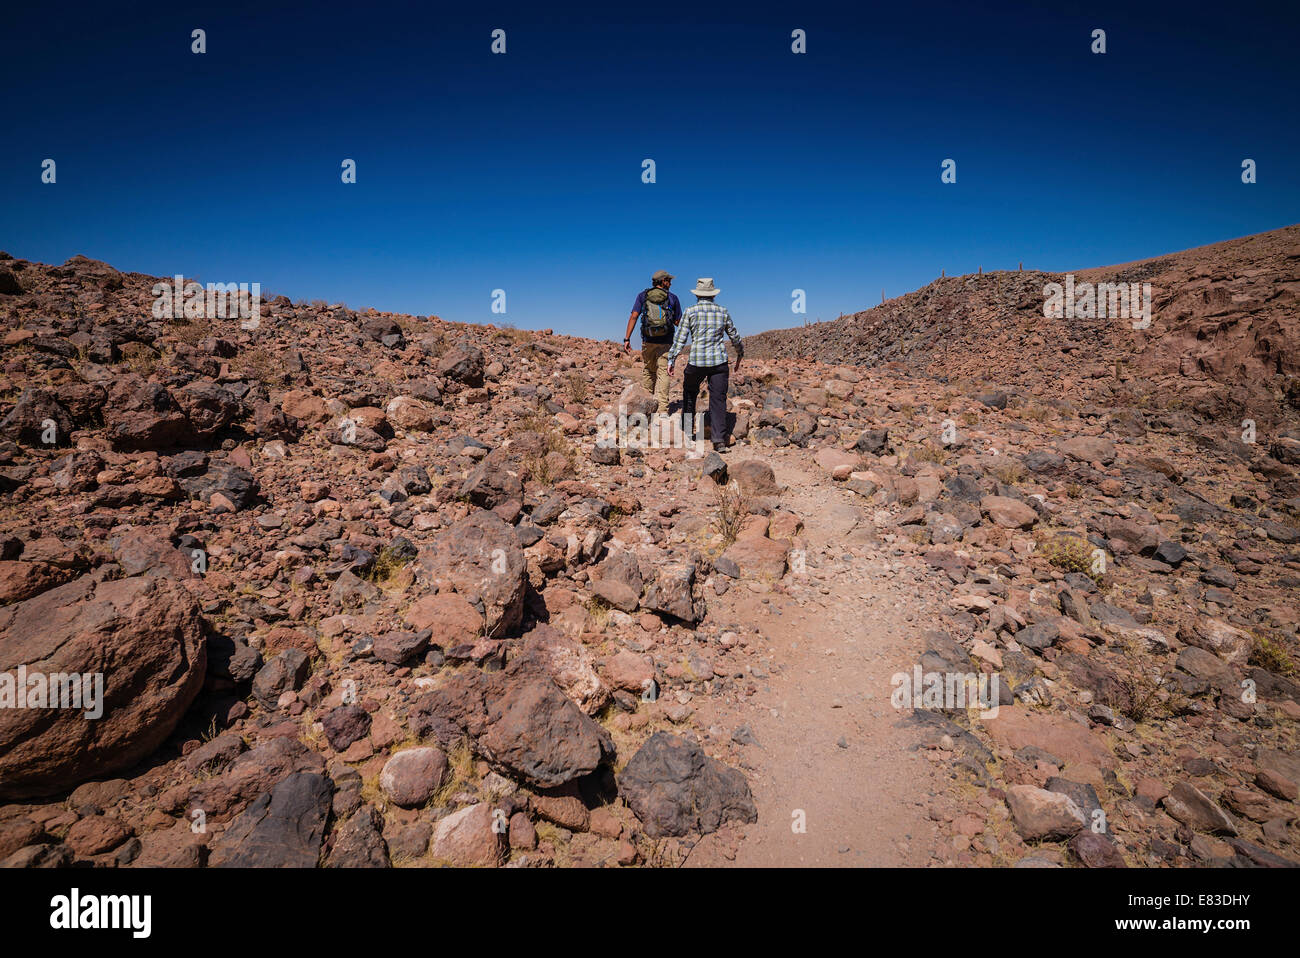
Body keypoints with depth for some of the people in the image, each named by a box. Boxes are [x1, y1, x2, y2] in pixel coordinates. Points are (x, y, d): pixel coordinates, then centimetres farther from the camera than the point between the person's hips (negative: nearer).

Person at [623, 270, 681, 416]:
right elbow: (678, 322, 4)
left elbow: (633, 317, -5)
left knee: (647, 372, 16)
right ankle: (662, 409, -8)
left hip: (648, 341, 2)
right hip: (665, 342, -2)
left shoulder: (642, 295, 4)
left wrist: (627, 339, -6)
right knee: (663, 373, 0)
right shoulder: (673, 298, 1)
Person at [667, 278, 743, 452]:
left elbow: (679, 338, -5)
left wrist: (671, 360, -1)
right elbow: (735, 337, 15)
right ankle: (719, 439, -6)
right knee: (718, 399, 3)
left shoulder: (690, 312, -1)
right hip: (719, 361, 1)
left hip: (696, 361, -1)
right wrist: (740, 355, 30)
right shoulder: (723, 311, 7)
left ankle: (688, 432, 25)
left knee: (689, 393, 21)